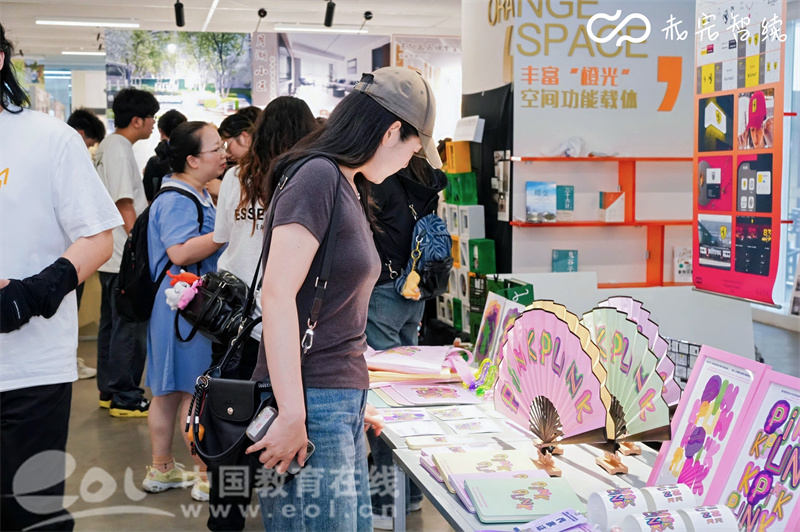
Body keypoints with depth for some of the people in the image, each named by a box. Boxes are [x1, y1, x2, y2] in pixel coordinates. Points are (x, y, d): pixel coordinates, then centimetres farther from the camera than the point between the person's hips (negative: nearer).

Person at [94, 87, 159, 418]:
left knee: (112, 325, 16)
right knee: (130, 328, -4)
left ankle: (109, 391, 25)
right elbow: (125, 207, -19)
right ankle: (125, 399, 2)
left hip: (112, 257, 11)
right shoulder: (119, 151, -16)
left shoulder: (108, 147, 15)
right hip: (126, 257, -11)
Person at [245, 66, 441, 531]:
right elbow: (278, 294, -19)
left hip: (344, 401, 9)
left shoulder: (351, 188, 17)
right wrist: (292, 415, -21)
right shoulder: (317, 177, -12)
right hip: (311, 405, -9)